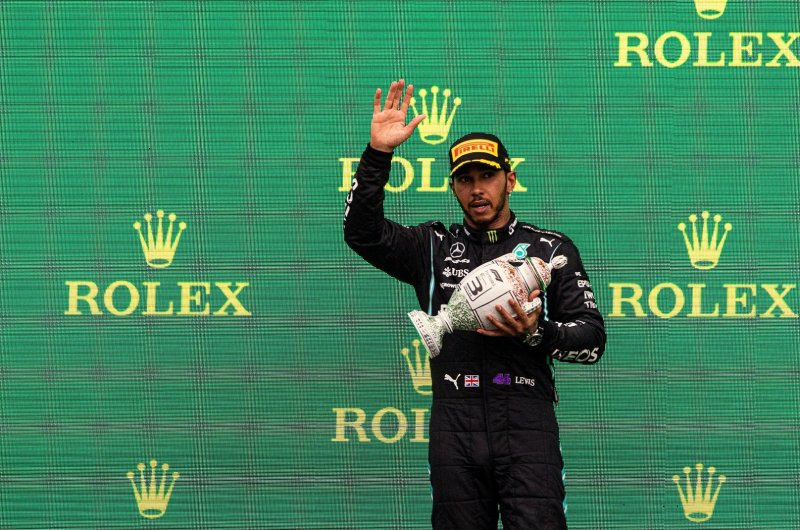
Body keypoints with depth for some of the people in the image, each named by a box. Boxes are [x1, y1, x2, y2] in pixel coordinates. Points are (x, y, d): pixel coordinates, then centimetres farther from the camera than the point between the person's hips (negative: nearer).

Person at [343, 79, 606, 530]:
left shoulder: (552, 249, 12)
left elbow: (593, 339, 8)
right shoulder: (434, 248, 17)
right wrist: (378, 154, -8)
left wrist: (536, 334, -11)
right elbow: (363, 231, 2)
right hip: (455, 423, 2)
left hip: (527, 423, -2)